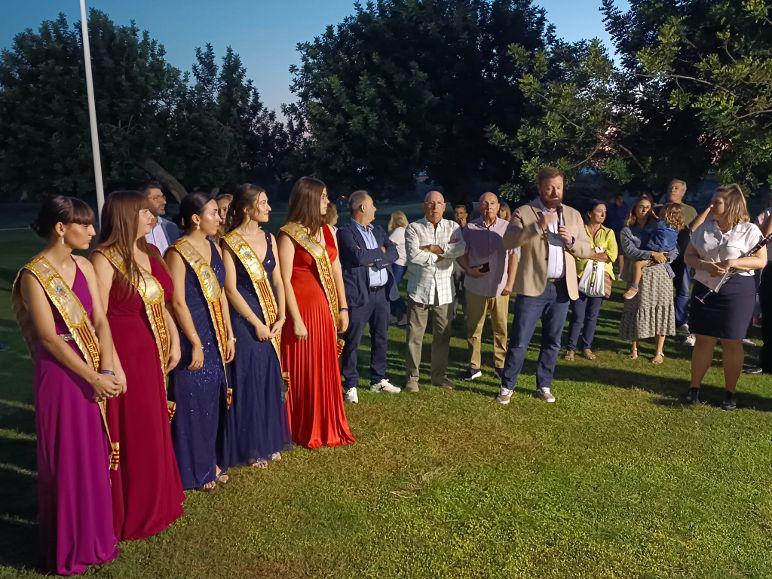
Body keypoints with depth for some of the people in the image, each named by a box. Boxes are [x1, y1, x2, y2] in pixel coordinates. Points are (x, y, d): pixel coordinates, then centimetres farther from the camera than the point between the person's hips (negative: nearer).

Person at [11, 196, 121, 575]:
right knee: (66, 459, 6)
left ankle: (94, 534, 32)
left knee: (95, 454, 14)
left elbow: (100, 321, 1)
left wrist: (109, 369, -10)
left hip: (94, 372, 6)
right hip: (60, 374, -6)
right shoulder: (33, 275, -14)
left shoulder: (84, 266, 5)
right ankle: (67, 548, 24)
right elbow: (48, 336, -16)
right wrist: (92, 377, -16)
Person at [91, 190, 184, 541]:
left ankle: (156, 502, 36)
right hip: (124, 358, -8)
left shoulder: (150, 254, 10)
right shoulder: (104, 258, -14)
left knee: (154, 431, 19)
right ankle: (130, 514, 22)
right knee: (129, 437, 4)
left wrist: (174, 342, 7)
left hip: (153, 357, 8)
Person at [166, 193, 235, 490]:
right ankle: (194, 469, 17)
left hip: (216, 334, 7)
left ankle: (212, 461, 28)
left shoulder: (213, 248, 9)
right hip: (191, 334, -7)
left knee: (214, 399, 14)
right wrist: (196, 343, -17)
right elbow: (178, 302, -16)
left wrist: (229, 335, 9)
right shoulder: (177, 253, -13)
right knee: (193, 402, 3)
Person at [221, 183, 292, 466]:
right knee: (247, 383, 1)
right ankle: (249, 448, 15)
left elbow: (277, 280, 8)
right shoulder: (230, 243, -9)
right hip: (244, 319, -6)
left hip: (271, 321, 6)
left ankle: (269, 442, 25)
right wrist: (257, 323, -13)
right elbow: (231, 289, -13)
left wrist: (280, 317, -3)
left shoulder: (269, 238, 9)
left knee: (270, 381, 11)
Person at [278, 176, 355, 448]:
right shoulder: (289, 235, -10)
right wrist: (296, 320, -17)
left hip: (326, 308, 6)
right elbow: (284, 281, -14)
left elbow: (336, 272, 12)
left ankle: (327, 428, 25)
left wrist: (343, 308, 8)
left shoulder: (328, 231, 10)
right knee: (303, 372, 4)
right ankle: (305, 432, 18)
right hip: (302, 309, -6)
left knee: (326, 370, 12)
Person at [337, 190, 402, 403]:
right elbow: (358, 256, -22)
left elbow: (394, 253, 4)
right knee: (352, 341, 1)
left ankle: (379, 380, 29)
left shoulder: (378, 230, 14)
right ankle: (351, 385, 11)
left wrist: (373, 259, -12)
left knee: (381, 338, 16)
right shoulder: (345, 232, -8)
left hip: (382, 292, 7)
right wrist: (380, 252, -7)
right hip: (359, 294, -7)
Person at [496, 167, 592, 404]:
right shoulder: (524, 213, -2)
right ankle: (507, 386, 12)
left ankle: (544, 385, 26)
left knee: (552, 342, 12)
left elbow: (586, 250, 12)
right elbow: (508, 241, -17)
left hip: (562, 288, 4)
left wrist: (571, 240, -9)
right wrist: (537, 227, -27)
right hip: (533, 286, -4)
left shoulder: (573, 215, 12)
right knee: (519, 341, -2)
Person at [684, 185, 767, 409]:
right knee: (703, 339, 7)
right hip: (705, 289, 3)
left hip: (737, 290, -3)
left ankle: (730, 393, 17)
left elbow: (761, 261, -6)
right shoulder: (705, 228, 7)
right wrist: (705, 266, -13)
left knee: (731, 342, 4)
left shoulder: (749, 230, -3)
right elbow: (689, 256, 7)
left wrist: (733, 263, -21)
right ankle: (694, 388, 16)